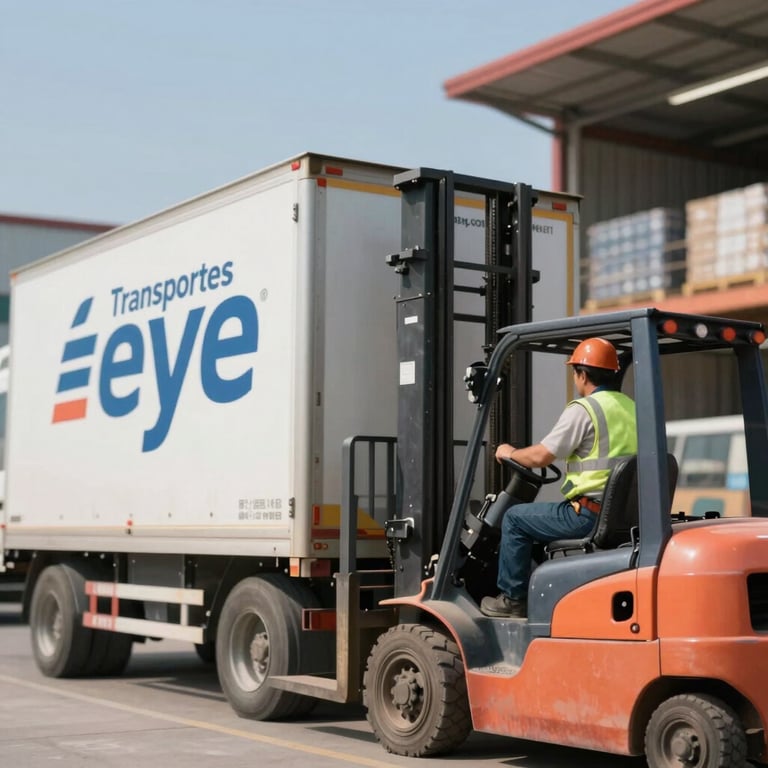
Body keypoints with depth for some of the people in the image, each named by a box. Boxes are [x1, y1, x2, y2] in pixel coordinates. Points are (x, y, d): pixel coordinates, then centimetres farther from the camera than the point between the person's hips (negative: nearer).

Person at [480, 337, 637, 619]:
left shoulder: (583, 409, -11)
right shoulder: (631, 407, 13)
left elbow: (540, 457, -12)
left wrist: (510, 452, 7)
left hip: (591, 514, -8)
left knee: (515, 518, 8)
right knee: (546, 515, 31)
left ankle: (513, 599, 12)